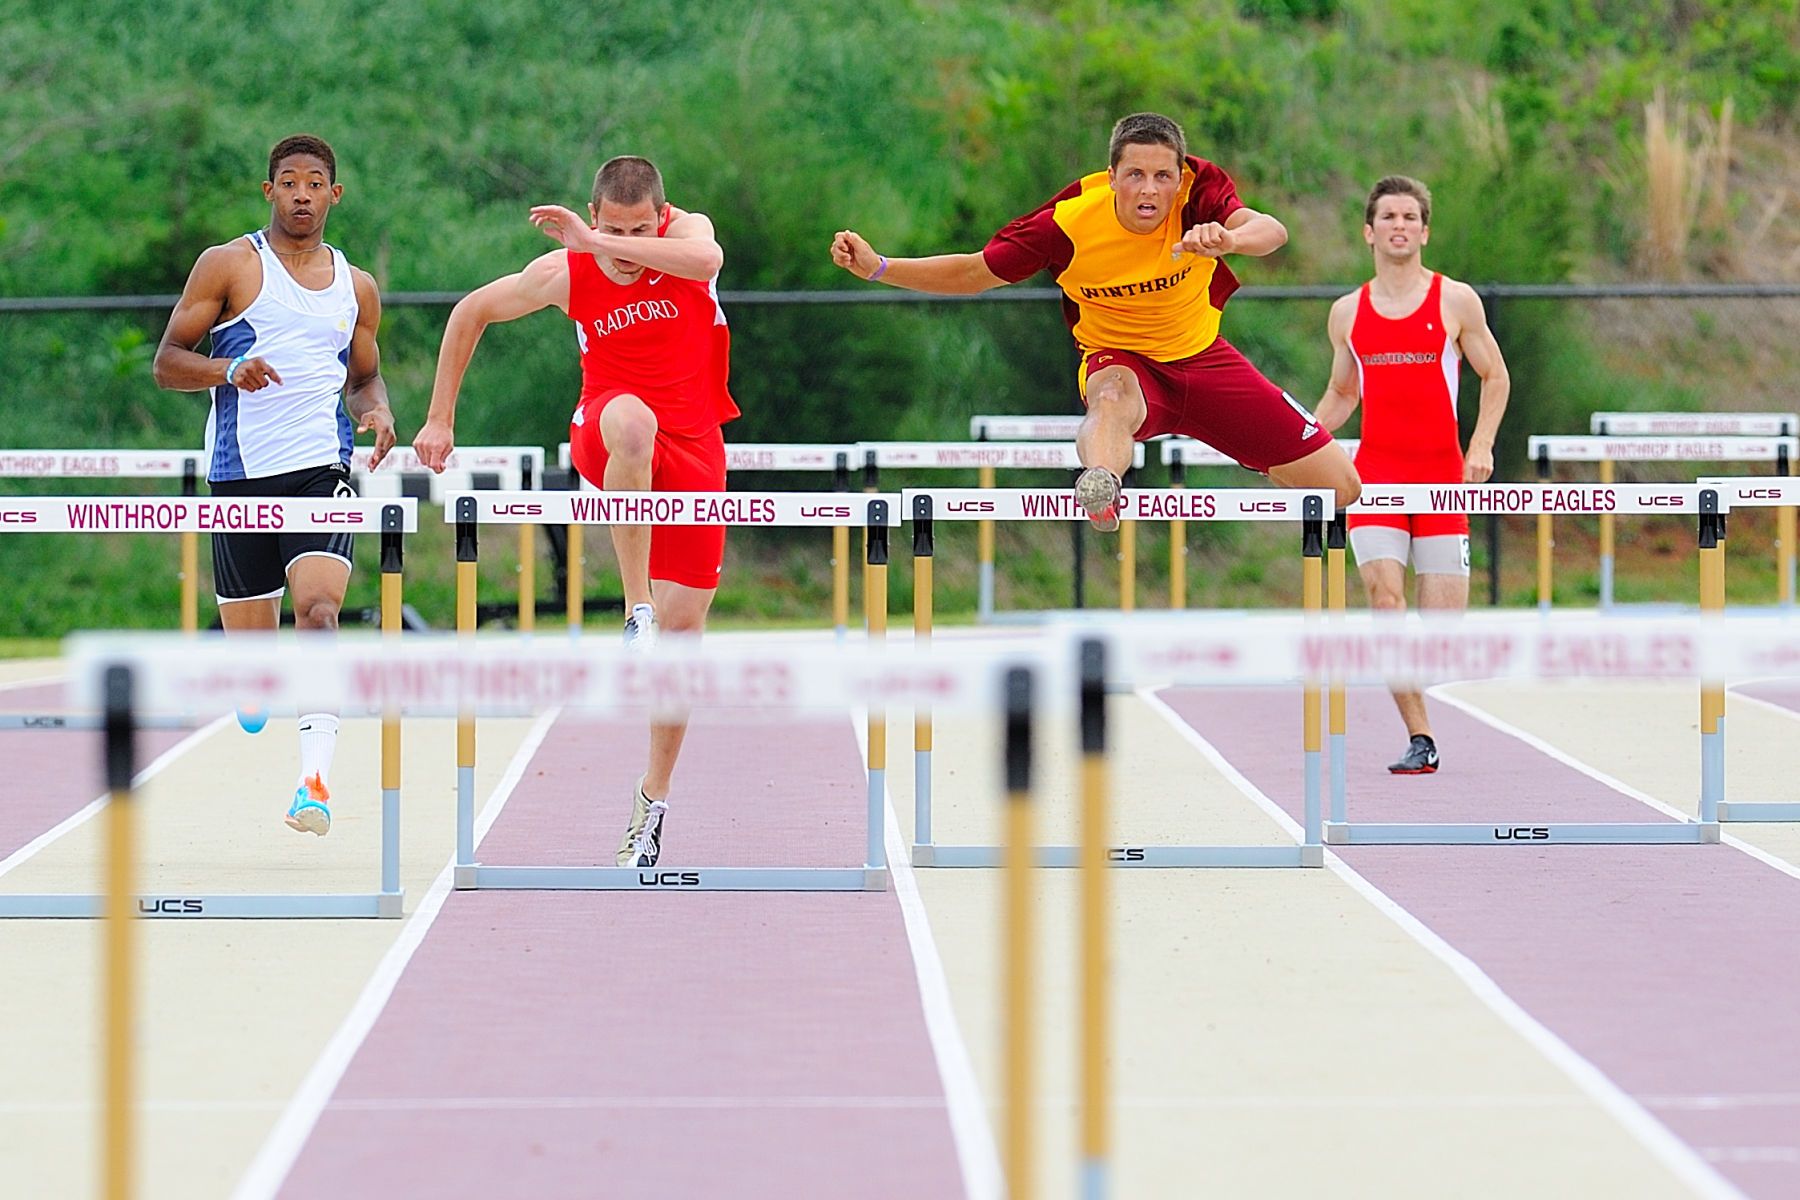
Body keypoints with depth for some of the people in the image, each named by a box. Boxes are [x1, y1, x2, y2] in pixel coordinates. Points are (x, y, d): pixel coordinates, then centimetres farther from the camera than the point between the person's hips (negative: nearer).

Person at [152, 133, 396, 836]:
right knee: (248, 640, 4)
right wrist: (229, 369, -19)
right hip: (241, 475, -1)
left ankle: (315, 777, -28)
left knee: (318, 607, -23)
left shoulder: (356, 288, 15)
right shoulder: (230, 265, 3)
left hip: (323, 470, 1)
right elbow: (167, 363, 1)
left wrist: (377, 410, 4)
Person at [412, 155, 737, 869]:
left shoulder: (684, 232, -8)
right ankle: (635, 611, -37)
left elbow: (706, 260, -34)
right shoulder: (565, 273, -6)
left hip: (692, 448, 1)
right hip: (604, 437, -1)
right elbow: (472, 311, 9)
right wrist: (440, 418, 8)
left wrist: (598, 242, -36)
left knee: (684, 621, -3)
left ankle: (653, 800, 11)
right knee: (632, 419, -40)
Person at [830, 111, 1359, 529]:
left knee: (1340, 486, -1)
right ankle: (1099, 488, -74)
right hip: (1118, 358, -3)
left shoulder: (1200, 189, -22)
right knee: (1113, 398, -44)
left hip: (1202, 356, 3)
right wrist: (877, 267, -22)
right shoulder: (1069, 222, -22)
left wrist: (1228, 238, -64)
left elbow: (1270, 230, -41)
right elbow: (975, 273, -10)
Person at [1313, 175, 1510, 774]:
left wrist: (1481, 444, -5)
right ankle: (1419, 738, -15)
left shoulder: (1456, 301, 3)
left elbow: (1495, 376, 9)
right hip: (1375, 472, 1)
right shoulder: (1347, 312, 9)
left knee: (1444, 618, -4)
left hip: (1443, 473, -1)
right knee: (1384, 595, -18)